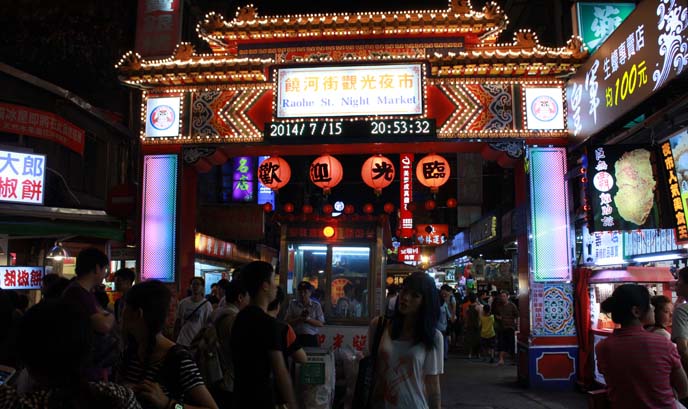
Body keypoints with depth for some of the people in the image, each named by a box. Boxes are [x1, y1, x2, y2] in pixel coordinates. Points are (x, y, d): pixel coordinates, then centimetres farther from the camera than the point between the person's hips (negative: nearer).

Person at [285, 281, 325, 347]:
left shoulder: (316, 305, 5)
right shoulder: (293, 304, 6)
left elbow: (321, 323, 2)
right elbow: (287, 321, 2)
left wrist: (308, 319, -12)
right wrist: (299, 319, -14)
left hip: (311, 338, 0)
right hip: (296, 337, 0)